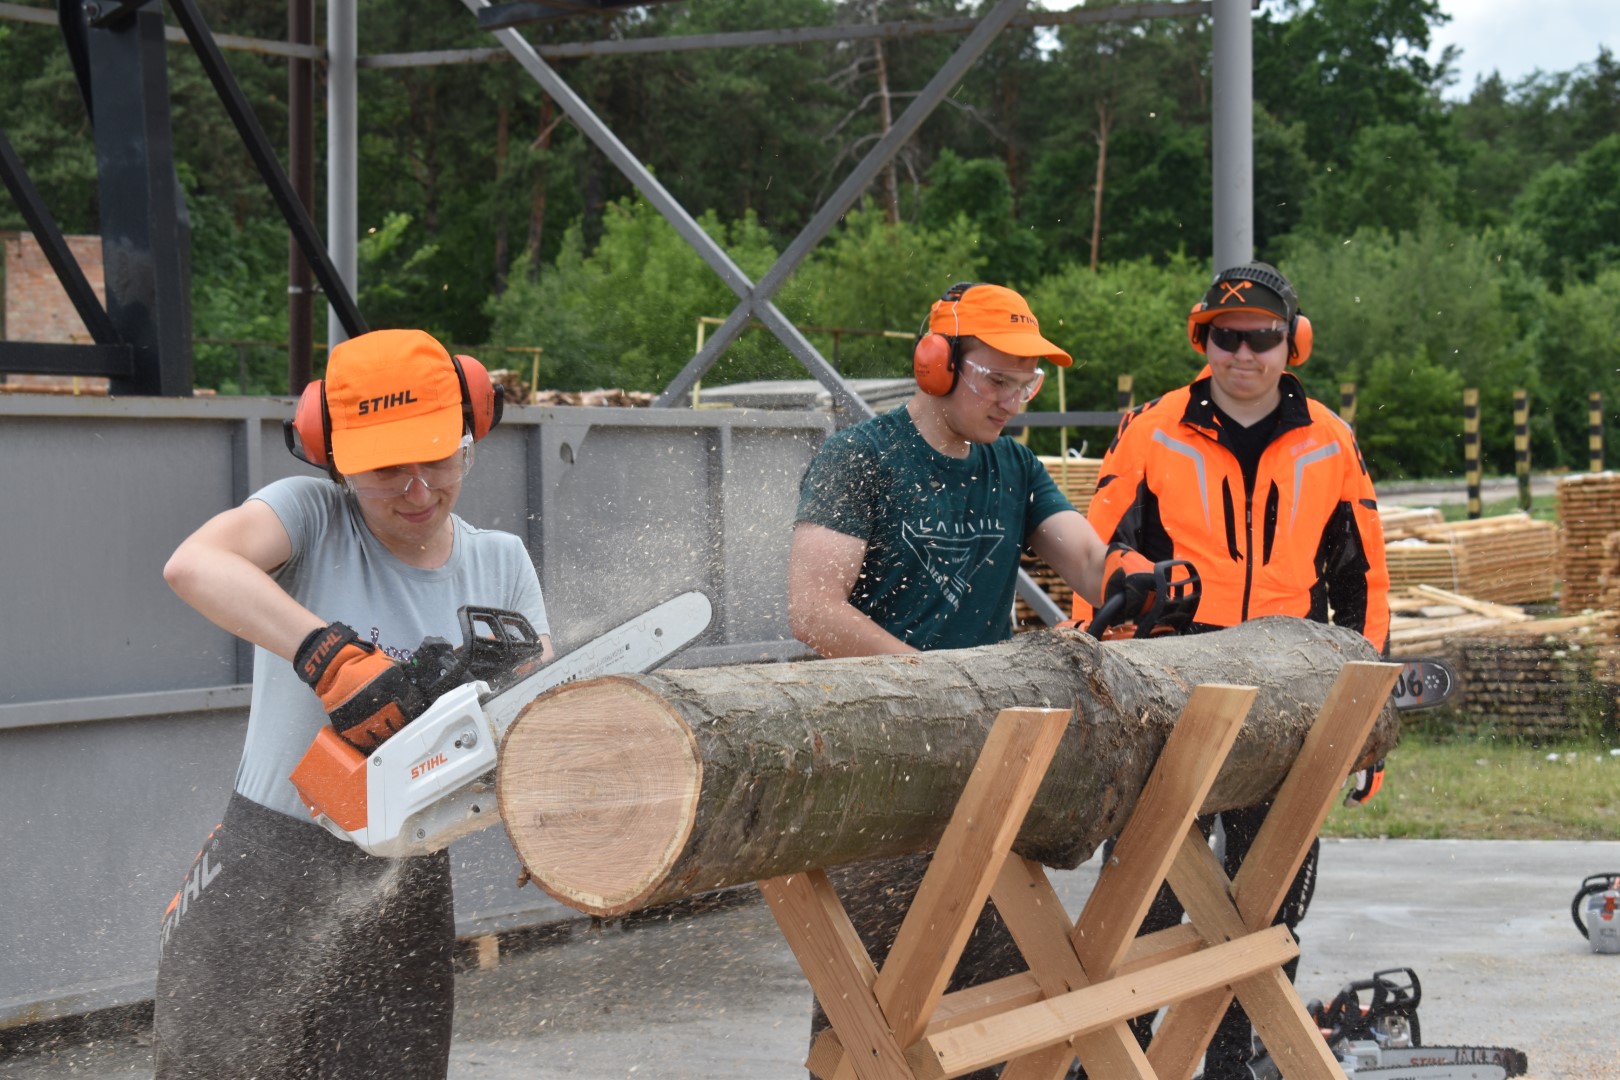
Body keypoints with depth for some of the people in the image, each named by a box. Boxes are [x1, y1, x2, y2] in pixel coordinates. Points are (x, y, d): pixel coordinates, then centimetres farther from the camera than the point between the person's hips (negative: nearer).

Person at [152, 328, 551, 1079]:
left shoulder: (498, 565, 8)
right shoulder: (312, 514, -7)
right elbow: (194, 565, -27)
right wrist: (333, 657, -39)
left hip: (403, 898, 3)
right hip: (264, 881, -3)